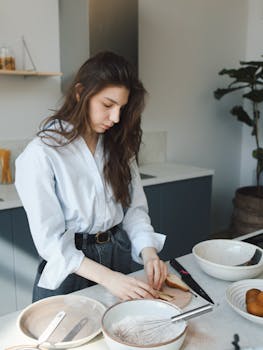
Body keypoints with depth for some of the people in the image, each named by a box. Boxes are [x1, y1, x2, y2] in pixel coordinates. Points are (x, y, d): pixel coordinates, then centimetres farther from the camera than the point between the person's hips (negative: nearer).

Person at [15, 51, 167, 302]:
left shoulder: (118, 145, -1)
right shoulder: (41, 154, -19)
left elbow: (135, 207, 0)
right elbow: (50, 239, -19)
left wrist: (149, 252, -17)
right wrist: (107, 278, -27)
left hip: (118, 254, 6)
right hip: (68, 267, -5)